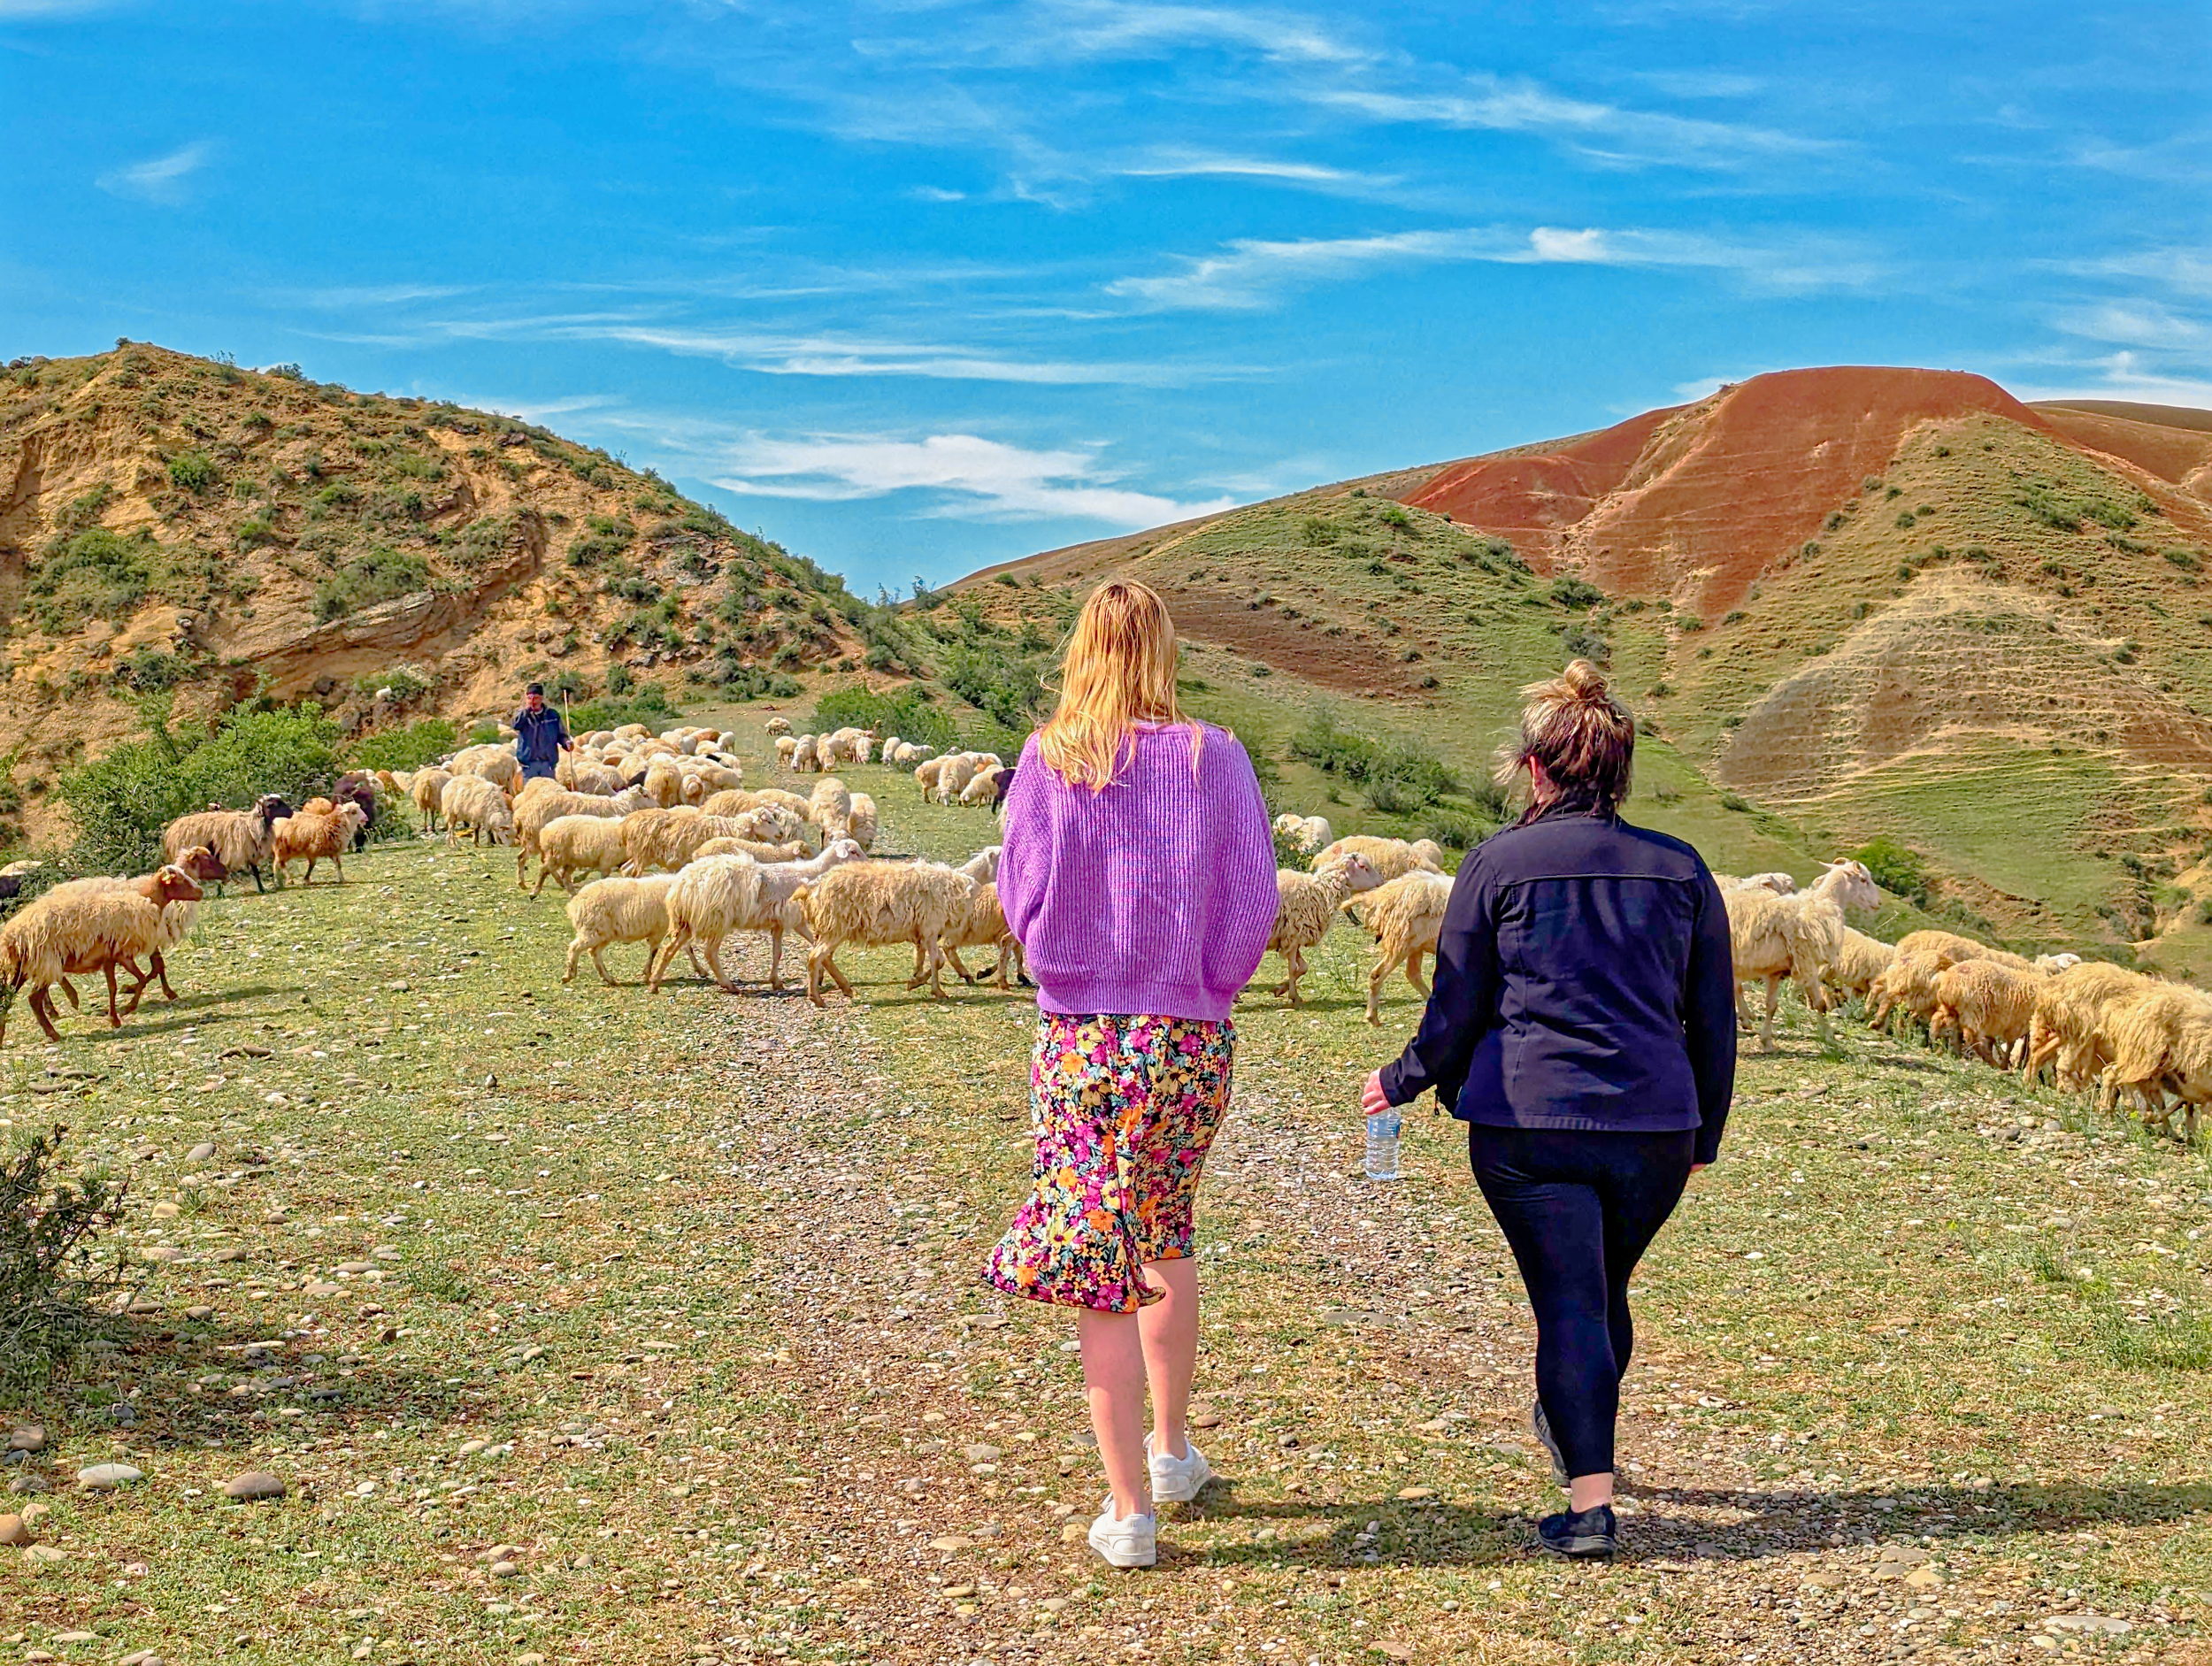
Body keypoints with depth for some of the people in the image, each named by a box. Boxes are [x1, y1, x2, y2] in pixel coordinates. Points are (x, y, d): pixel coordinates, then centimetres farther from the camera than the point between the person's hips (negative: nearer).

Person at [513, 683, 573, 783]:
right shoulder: (522, 714, 3)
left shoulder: (553, 715, 6)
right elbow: (516, 725, -19)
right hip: (529, 763, -1)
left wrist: (567, 743, -9)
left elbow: (561, 734, 12)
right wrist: (527, 708, -23)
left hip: (548, 763, 1)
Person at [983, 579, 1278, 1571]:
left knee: (1096, 1265, 4)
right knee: (1167, 1239, 23)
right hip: (1192, 1038, 2)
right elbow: (1254, 901, -3)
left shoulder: (1047, 761, -4)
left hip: (1080, 1036, -2)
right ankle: (1171, 1449, 35)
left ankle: (1129, 1506, 4)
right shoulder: (1216, 758, -3)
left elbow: (1018, 897, 0)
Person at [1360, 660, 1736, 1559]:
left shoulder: (1497, 863, -3)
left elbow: (1455, 1011, 1)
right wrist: (1706, 1130, 22)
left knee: (1568, 1302, 0)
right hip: (1655, 1124, 4)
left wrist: (1400, 1082, 18)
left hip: (1528, 1122, -3)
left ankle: (1589, 1501, -7)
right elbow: (1714, 1019, 10)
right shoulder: (1679, 867, 6)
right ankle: (1575, 1433, 45)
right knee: (1605, 1291, 22)